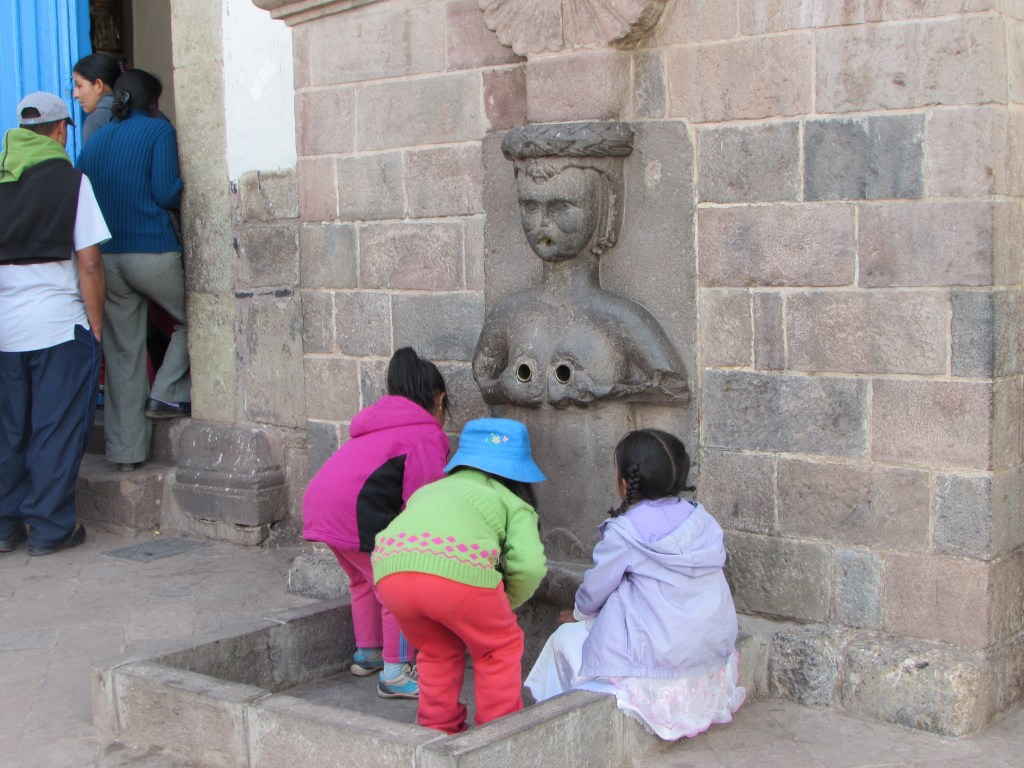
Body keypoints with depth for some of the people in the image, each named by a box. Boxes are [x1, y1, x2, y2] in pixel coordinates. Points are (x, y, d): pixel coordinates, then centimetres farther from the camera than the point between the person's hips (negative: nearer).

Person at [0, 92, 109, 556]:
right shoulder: (70, 180, -4)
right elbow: (89, 263, -8)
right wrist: (96, 328, -2)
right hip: (59, 324, -4)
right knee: (56, 430, 3)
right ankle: (50, 529, 7)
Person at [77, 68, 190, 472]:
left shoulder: (94, 141, 15)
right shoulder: (158, 130, -1)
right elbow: (166, 192, -11)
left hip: (106, 257, 6)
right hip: (153, 252, -5)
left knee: (122, 354, 8)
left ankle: (126, 449, 10)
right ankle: (168, 393, 5)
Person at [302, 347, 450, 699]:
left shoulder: (378, 422, 26)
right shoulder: (427, 433, -2)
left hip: (319, 503, 10)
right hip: (355, 510, -10)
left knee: (365, 579, 28)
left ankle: (367, 654, 42)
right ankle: (395, 673, 4)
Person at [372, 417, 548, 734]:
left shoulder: (428, 490, 38)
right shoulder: (513, 503, 22)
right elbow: (530, 565, 5)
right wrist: (504, 604, 24)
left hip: (390, 570, 5)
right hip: (458, 569, -4)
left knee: (438, 650, 31)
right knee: (500, 647, 23)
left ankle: (438, 732, 35)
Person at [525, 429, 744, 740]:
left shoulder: (625, 531, -16)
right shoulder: (702, 520, 2)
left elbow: (593, 593, -4)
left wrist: (579, 614, 21)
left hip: (657, 666, -7)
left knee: (565, 638, 15)